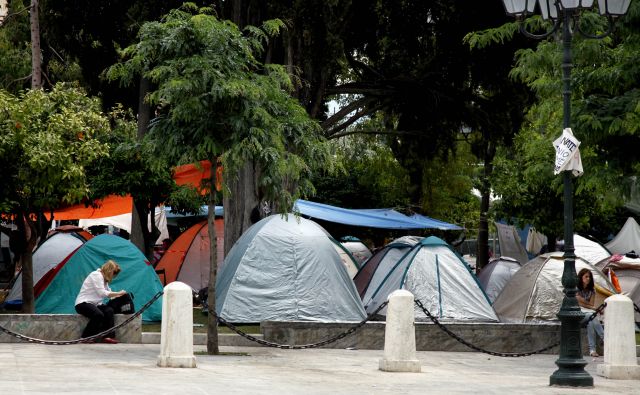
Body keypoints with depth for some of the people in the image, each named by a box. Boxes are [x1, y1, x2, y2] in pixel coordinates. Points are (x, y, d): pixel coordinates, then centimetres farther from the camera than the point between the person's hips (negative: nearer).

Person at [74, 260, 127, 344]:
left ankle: (108, 336, -27)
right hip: (83, 303, -9)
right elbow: (102, 293, -19)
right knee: (98, 314, -35)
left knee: (109, 310, -21)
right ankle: (85, 338, -25)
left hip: (93, 304, 9)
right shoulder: (96, 275, -11)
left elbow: (108, 293, 18)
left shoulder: (104, 279, 19)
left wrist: (119, 296, 3)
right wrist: (118, 293, -14)